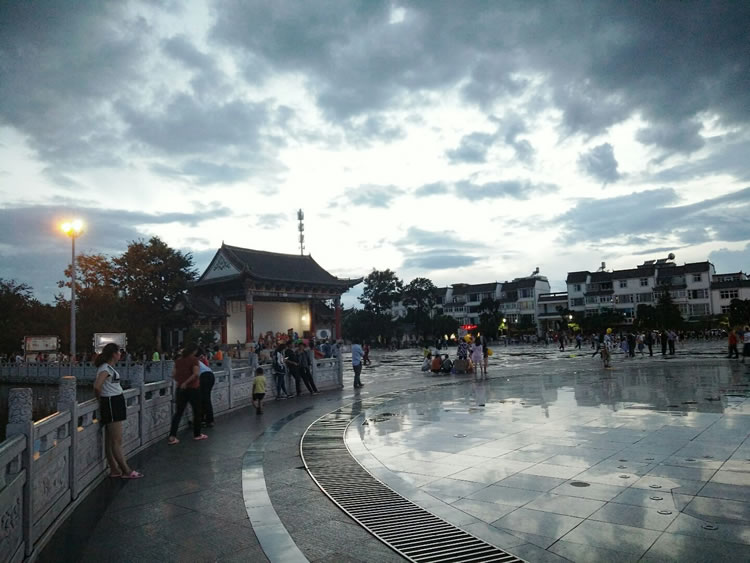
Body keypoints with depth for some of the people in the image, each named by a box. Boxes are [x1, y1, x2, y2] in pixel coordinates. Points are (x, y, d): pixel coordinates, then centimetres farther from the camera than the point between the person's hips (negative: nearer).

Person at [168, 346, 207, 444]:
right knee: (196, 412, 11)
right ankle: (197, 434, 21)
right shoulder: (194, 360, -10)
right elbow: (196, 373, -22)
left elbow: (173, 375, 6)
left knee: (178, 413, 6)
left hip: (181, 389, 5)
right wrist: (186, 382, -14)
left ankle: (172, 437, -3)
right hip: (193, 388, -5)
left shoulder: (178, 361, 7)